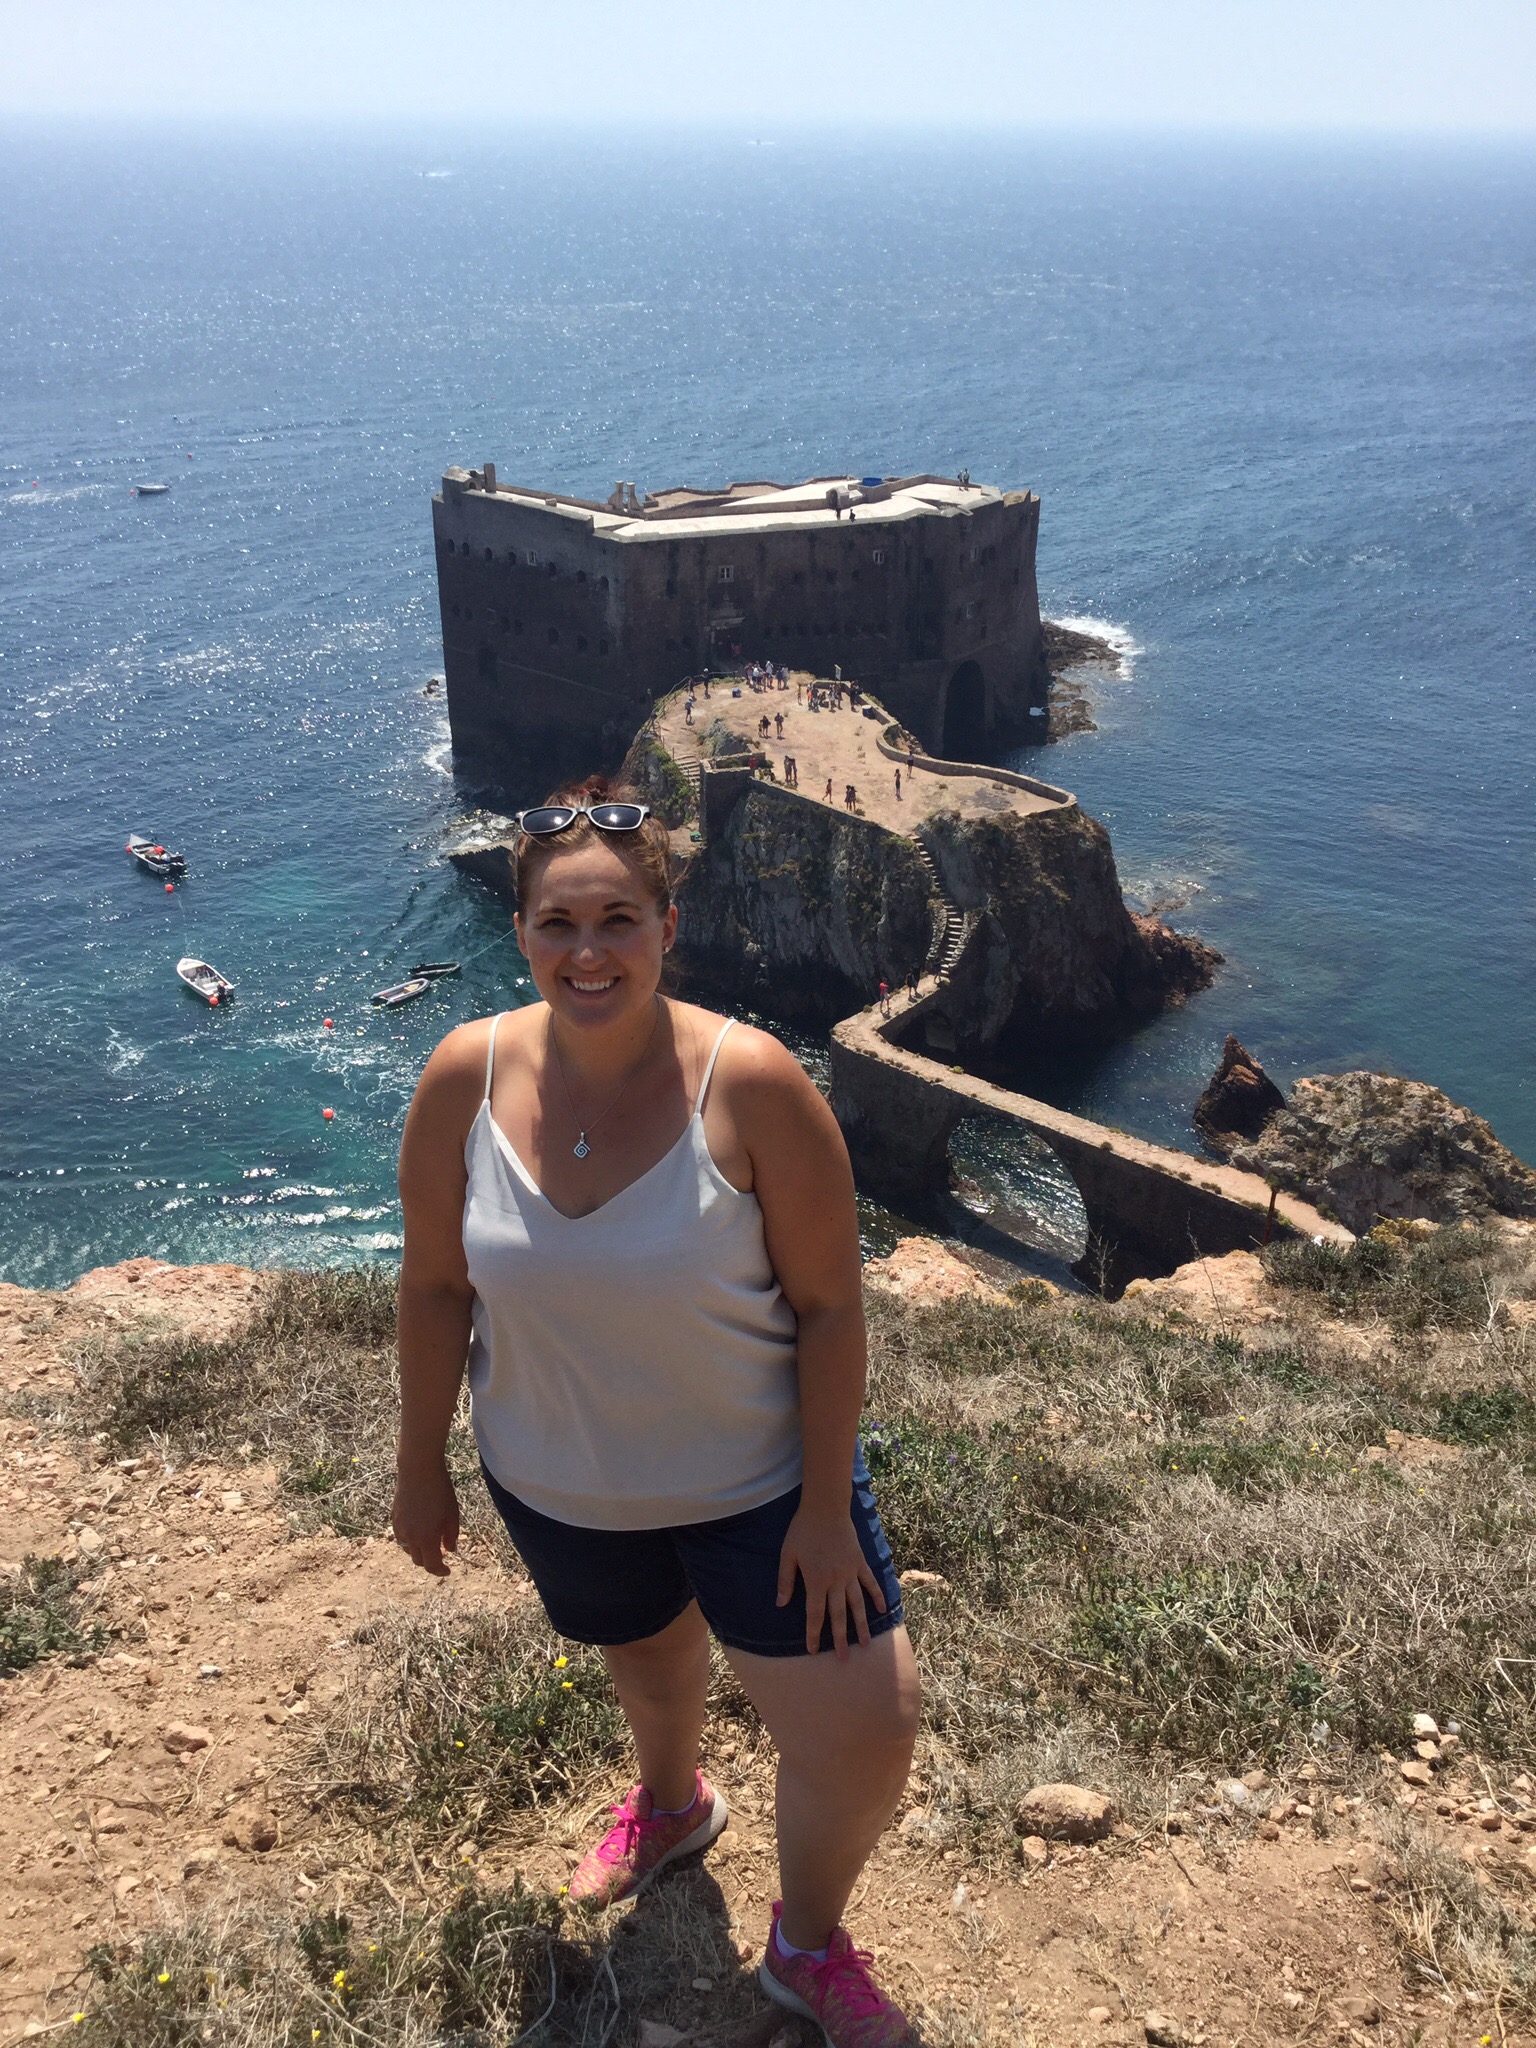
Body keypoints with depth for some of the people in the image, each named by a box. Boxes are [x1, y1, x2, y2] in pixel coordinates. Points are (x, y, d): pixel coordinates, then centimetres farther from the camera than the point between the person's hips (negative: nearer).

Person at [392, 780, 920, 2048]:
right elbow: (436, 1286, -4)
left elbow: (828, 1303, -17)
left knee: (866, 1742, -1)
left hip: (755, 1480, -2)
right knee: (651, 1664, 29)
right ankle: (672, 1804, 66)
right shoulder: (468, 1078, -16)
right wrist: (423, 1467, 3)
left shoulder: (751, 1084, -24)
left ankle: (808, 1944, 34)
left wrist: (826, 1508, -15)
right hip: (559, 1490, 3)